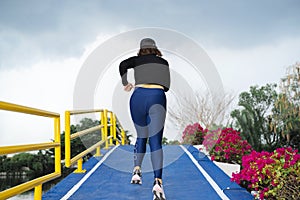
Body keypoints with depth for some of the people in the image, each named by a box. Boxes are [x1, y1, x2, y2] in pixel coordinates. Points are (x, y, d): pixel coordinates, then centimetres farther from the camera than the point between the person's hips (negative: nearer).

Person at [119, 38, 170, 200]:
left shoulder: (138, 60, 14)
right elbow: (166, 86, 19)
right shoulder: (164, 62, 19)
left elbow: (123, 64, -5)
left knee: (141, 137, 21)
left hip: (138, 97, 0)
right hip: (158, 98, 0)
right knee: (155, 141, -7)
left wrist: (125, 83, 9)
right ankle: (157, 181, -25)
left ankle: (137, 170, 3)